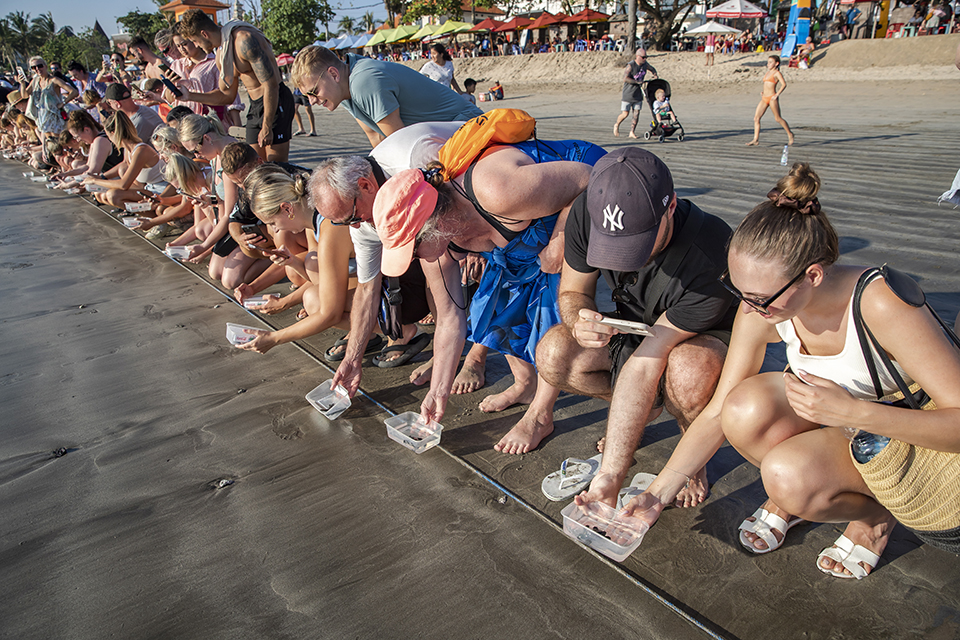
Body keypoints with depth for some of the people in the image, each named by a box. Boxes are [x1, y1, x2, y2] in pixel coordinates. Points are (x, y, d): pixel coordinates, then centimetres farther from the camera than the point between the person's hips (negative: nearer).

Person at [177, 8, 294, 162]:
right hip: (255, 106, 9)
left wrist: (266, 127, -21)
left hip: (275, 102, -9)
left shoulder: (244, 41, -18)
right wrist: (190, 95, 14)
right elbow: (227, 95, 23)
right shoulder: (221, 54, 12)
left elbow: (271, 85, -22)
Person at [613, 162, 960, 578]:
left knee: (788, 476, -31)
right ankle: (787, 499, 3)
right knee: (747, 408, -27)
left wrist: (853, 412, -41)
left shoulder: (882, 304, -33)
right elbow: (718, 413, -10)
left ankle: (873, 511, 3)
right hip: (837, 419, 4)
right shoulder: (759, 309, -18)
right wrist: (658, 493, -13)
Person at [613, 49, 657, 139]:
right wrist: (638, 82, -30)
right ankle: (616, 125, 23)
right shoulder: (630, 65, -16)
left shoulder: (645, 64, 5)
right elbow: (625, 78, -29)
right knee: (625, 113, -5)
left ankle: (632, 132, 9)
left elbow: (652, 69, 27)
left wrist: (655, 75, 7)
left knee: (636, 113, 0)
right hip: (628, 93, -6)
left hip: (638, 94, 6)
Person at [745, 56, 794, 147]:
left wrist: (777, 95, -20)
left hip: (772, 98, -8)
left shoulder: (777, 73, -4)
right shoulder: (768, 72, 19)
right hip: (764, 98, 8)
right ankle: (756, 140, -6)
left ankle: (790, 134, 17)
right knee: (756, 118, -5)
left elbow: (784, 84, -13)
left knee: (778, 119, 0)